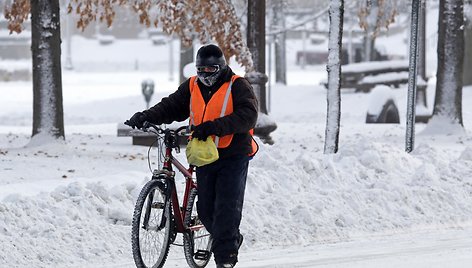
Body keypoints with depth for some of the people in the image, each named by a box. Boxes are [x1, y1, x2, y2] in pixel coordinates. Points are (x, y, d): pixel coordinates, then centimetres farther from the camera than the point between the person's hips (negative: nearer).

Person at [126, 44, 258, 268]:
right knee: (206, 208, 6)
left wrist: (214, 126, -33)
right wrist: (145, 117, -16)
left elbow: (247, 115, -21)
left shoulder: (237, 86, -7)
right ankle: (232, 239, 30)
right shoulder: (192, 87, 9)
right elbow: (170, 107, 4)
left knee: (227, 206, -11)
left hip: (233, 156, -5)